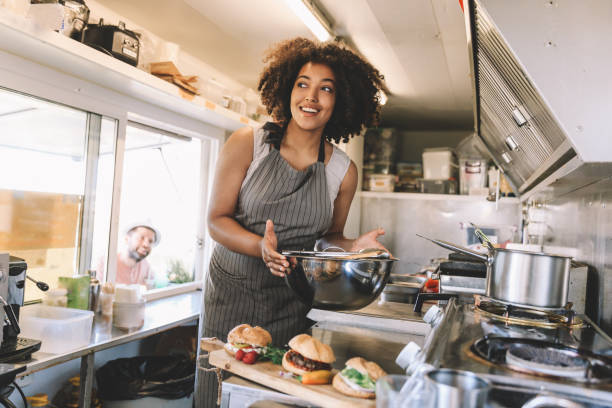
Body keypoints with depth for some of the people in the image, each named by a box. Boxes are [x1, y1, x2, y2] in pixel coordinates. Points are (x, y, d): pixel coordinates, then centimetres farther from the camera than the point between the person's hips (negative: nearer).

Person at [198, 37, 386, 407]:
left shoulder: (343, 170, -1)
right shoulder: (247, 144, -7)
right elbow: (217, 220, -7)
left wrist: (351, 248, -12)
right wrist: (261, 246, -25)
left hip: (292, 303, 1)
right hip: (233, 290, -1)